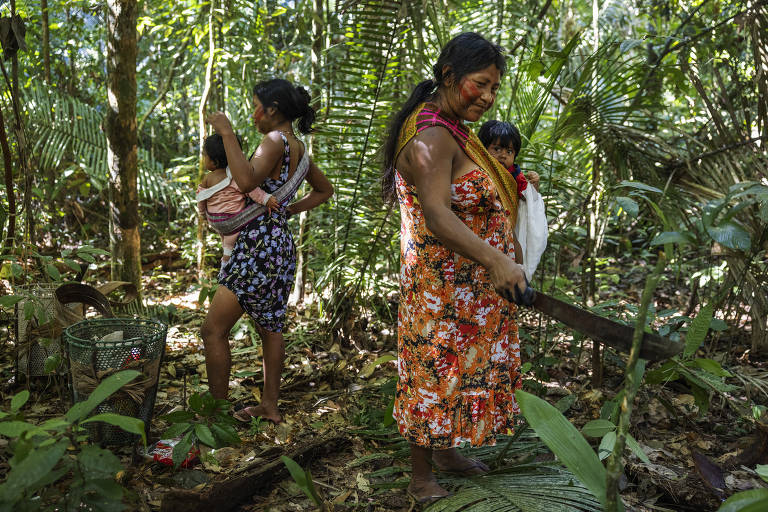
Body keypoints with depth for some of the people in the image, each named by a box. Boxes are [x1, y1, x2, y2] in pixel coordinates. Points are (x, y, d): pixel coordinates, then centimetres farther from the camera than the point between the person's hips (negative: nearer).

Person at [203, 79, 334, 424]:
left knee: (214, 330, -3)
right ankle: (270, 406, 26)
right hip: (281, 244, 10)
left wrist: (227, 133, -24)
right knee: (270, 327, 17)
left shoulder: (276, 141, -14)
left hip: (259, 246, -10)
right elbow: (325, 190, 28)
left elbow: (247, 182, -32)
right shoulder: (299, 149, 13)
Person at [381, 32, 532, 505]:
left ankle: (446, 452, 39)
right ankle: (422, 479, 19)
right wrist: (495, 260, -47)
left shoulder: (452, 130, 13)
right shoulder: (431, 138, -22)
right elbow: (437, 216, -36)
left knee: (462, 368, 20)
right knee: (437, 373, 2)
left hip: (471, 286, 10)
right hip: (444, 286, -10)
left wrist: (515, 187, 15)